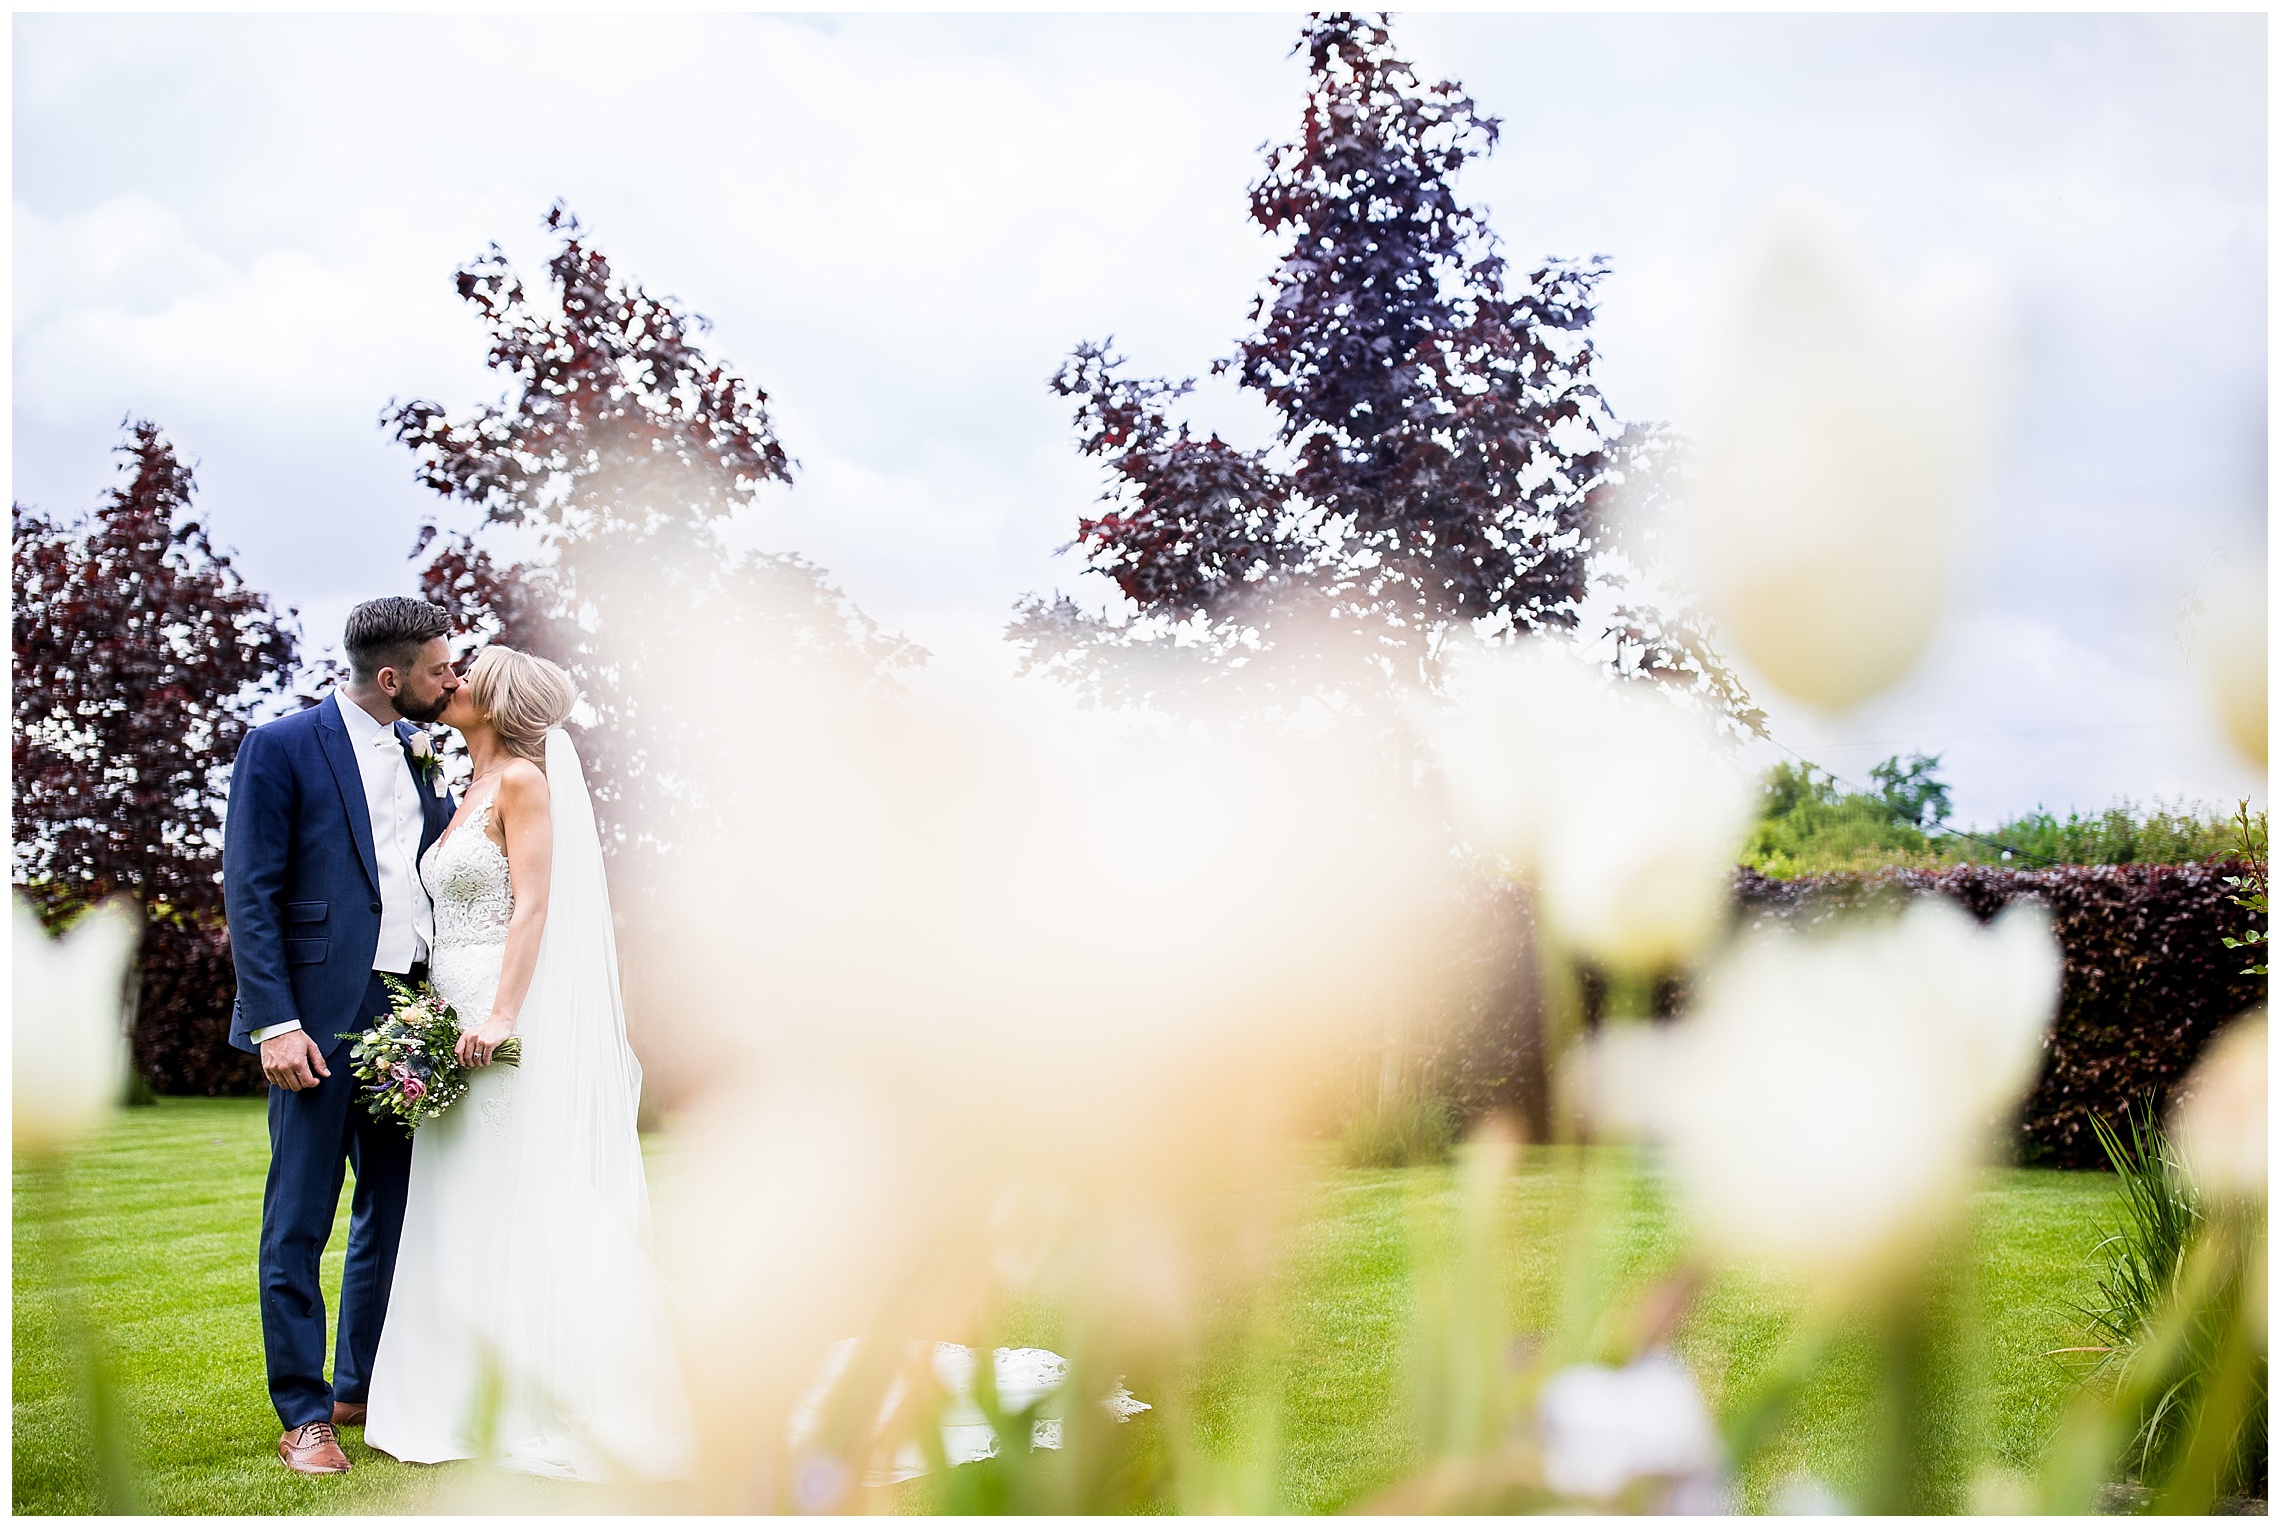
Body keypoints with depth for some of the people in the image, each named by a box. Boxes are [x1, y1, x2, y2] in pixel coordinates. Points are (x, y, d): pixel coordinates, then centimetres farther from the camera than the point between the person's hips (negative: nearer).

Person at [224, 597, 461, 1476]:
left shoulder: (416, 752, 12)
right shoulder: (281, 748, -7)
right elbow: (249, 893, -10)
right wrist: (277, 1022, -17)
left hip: (408, 1011, 7)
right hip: (322, 1019, -7)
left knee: (392, 1211, 13)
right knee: (299, 1224, 0)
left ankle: (364, 1389, 26)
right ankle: (303, 1414, 10)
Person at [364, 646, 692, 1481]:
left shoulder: (523, 781, -7)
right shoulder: (471, 793, 18)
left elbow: (533, 907, -15)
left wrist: (499, 1019, -23)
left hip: (508, 1024, -9)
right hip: (459, 1019, 9)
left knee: (512, 1211, -6)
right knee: (458, 1213, 9)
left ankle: (542, 1411, 0)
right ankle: (472, 1402, 15)